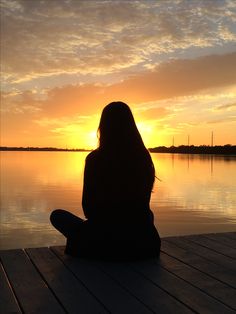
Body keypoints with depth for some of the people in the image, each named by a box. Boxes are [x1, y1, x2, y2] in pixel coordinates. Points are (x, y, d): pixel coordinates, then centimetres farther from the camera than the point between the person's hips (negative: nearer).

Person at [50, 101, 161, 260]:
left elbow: (88, 205, -2)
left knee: (57, 216, 18)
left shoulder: (95, 158, -11)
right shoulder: (144, 156, -2)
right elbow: (144, 203, 9)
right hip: (142, 243, 3)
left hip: (104, 239, -2)